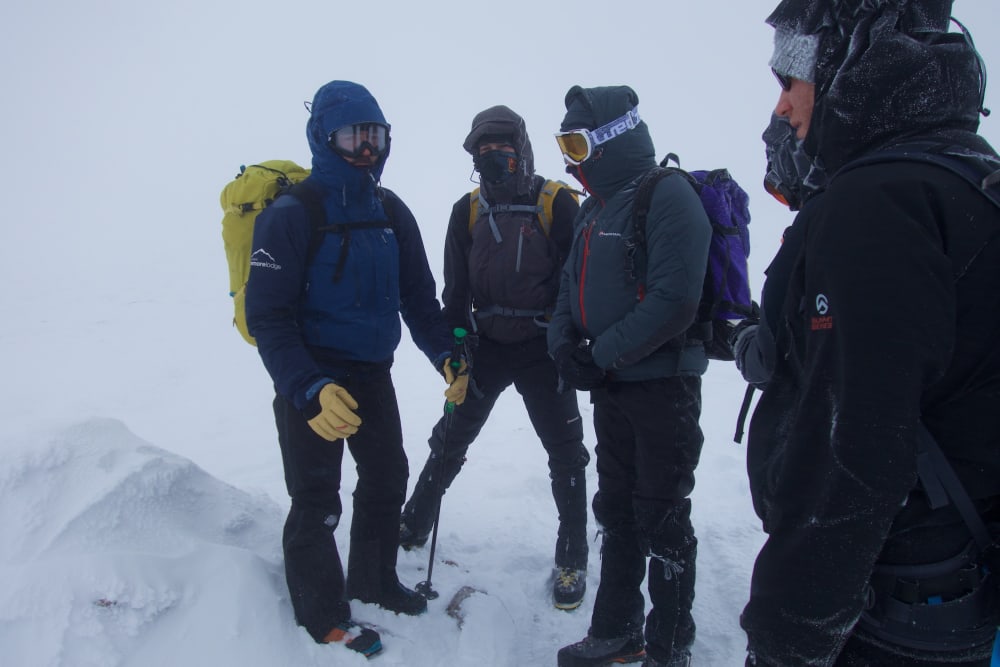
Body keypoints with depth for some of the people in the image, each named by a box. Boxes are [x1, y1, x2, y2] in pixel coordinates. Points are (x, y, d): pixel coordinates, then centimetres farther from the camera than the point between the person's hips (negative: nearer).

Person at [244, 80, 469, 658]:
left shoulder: (391, 213, 4)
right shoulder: (290, 215, -15)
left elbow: (419, 297, 7)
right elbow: (269, 317, -18)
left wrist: (446, 355, -6)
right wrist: (308, 390, -28)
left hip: (374, 373, 7)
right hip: (311, 381, -6)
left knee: (388, 479, 17)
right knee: (317, 501, 4)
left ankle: (374, 579, 39)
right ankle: (323, 615, 25)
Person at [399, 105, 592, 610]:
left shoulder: (557, 203, -7)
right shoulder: (468, 211, 4)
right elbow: (455, 289, 5)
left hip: (542, 348, -3)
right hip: (486, 345, 3)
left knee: (565, 451, 3)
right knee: (450, 439, 12)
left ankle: (572, 558, 21)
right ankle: (412, 526, 32)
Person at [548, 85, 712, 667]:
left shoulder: (667, 197, -14)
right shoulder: (595, 208, 13)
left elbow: (676, 301, -24)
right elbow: (572, 286, 16)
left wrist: (603, 354, -18)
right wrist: (564, 342, -4)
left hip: (662, 387, -8)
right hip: (611, 386, 9)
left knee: (662, 521, 4)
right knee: (616, 511, 17)